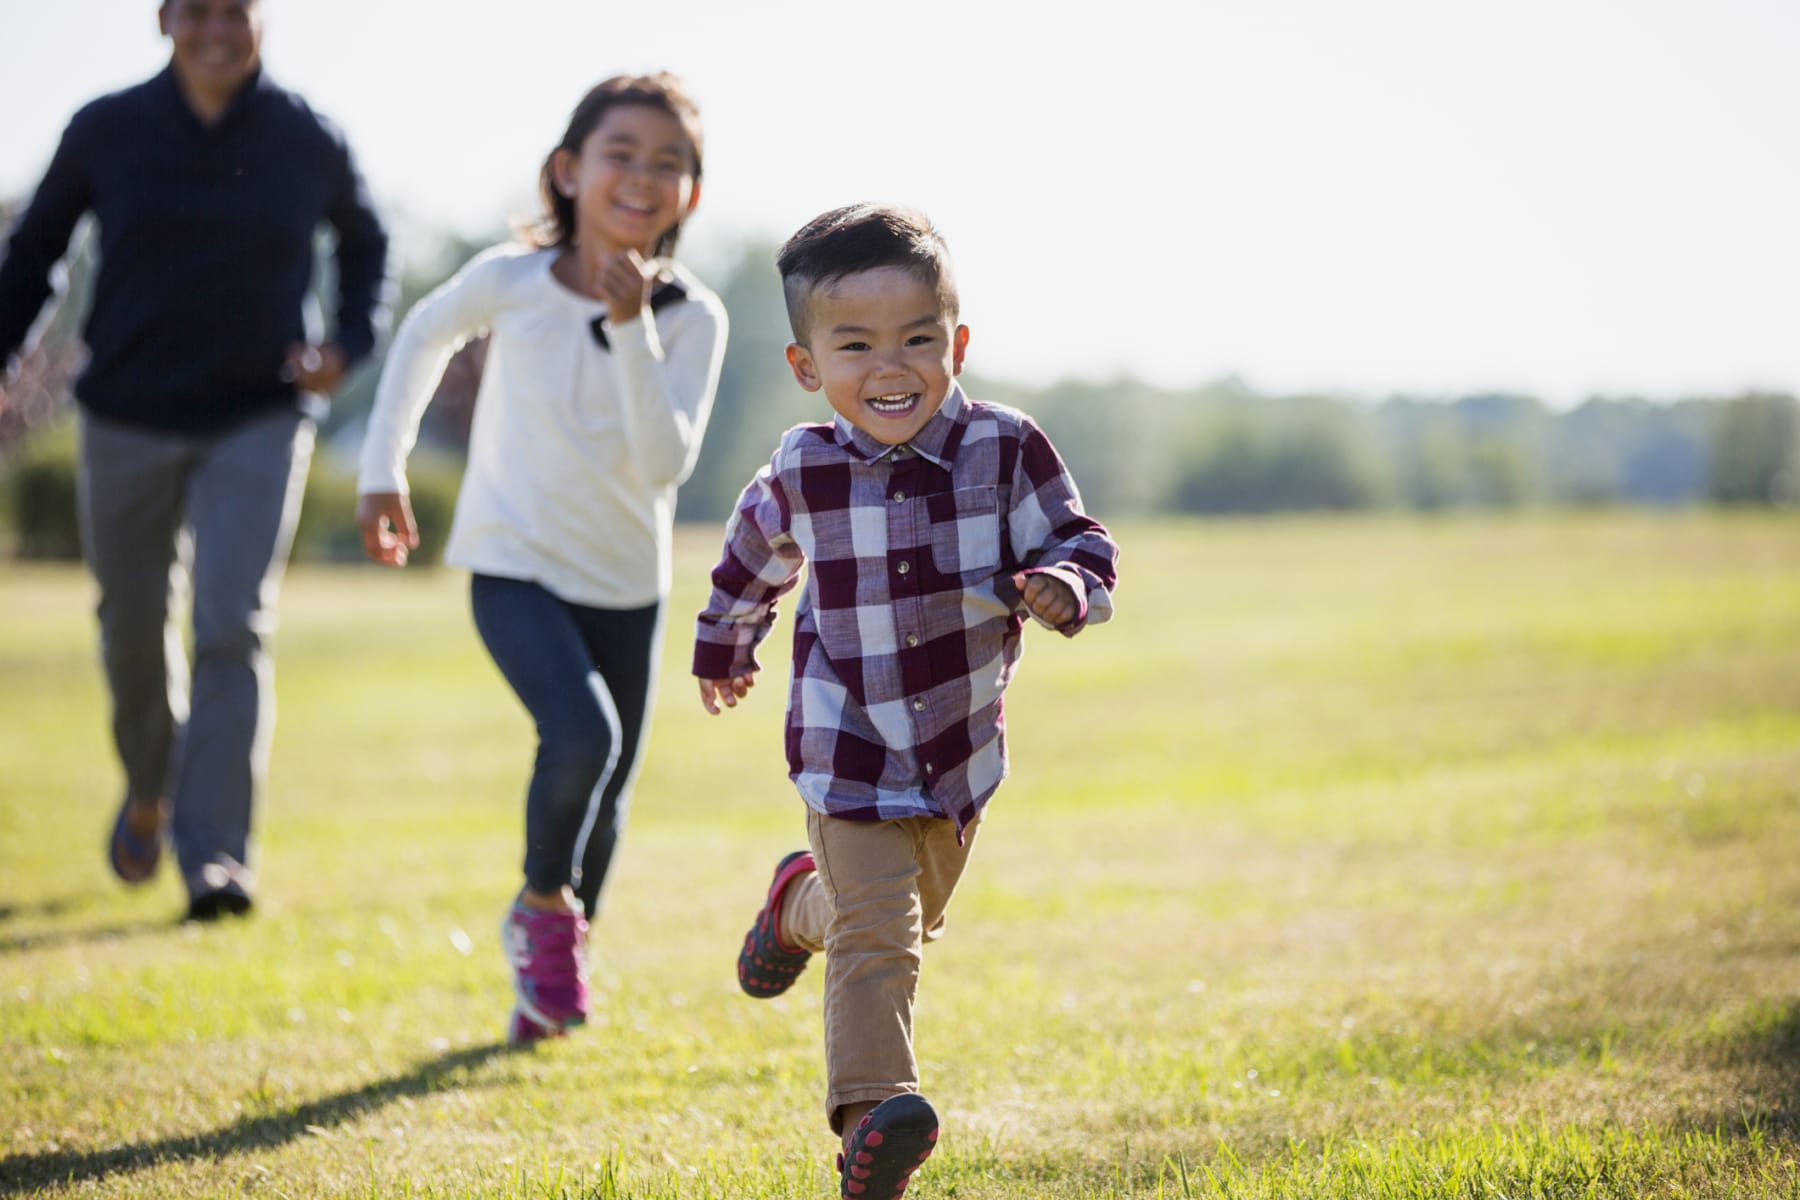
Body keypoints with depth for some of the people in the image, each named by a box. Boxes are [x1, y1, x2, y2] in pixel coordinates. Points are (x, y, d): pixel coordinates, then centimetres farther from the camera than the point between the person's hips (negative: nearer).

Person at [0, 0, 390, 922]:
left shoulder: (306, 142, -3)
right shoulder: (107, 132, -3)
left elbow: (364, 243, 15)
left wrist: (349, 343, 0)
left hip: (259, 420, -1)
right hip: (129, 419, 1)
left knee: (233, 626, -13)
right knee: (134, 627, 11)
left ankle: (215, 854, -13)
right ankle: (149, 792, 40)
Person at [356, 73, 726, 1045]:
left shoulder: (691, 318, -12)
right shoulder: (511, 280, -14)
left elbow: (664, 463, -23)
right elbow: (425, 335, 7)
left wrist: (632, 330, -31)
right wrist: (383, 470, 10)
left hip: (626, 585, 3)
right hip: (516, 569, -3)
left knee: (605, 792, 10)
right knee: (582, 735, -26)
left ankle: (553, 965, 35)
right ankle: (542, 906, 0)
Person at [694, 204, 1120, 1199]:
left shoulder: (1005, 450, -14)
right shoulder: (802, 472, -10)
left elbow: (1083, 549, -7)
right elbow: (755, 554, 12)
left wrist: (1060, 586, -31)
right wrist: (723, 643, 28)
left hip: (962, 744, 3)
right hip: (849, 745, -3)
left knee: (911, 919, 24)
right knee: (876, 937, -15)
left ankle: (802, 905, 53)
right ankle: (873, 1109, -13)